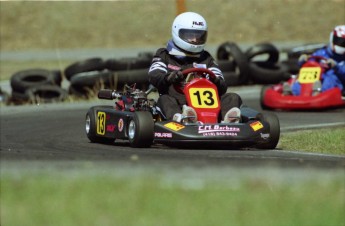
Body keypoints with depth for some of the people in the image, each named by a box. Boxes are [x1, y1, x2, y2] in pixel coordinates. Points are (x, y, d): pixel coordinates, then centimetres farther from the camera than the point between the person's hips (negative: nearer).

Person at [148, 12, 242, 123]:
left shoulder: (207, 59, 24)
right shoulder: (164, 56, 18)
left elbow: (222, 88, 11)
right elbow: (154, 76, -3)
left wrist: (216, 81, -15)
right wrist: (168, 77, -28)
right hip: (177, 106, -3)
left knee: (233, 98, -17)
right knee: (165, 100, -33)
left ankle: (229, 118, -53)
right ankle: (179, 118, -67)